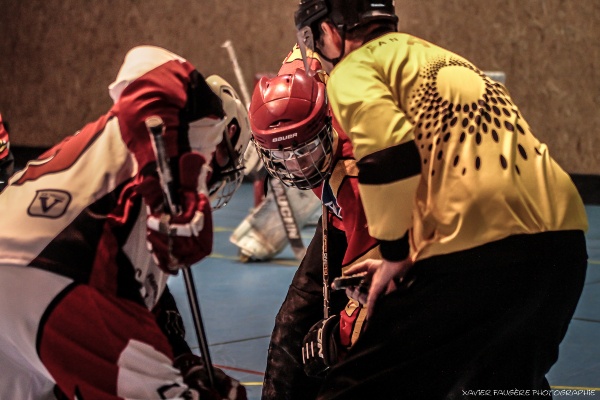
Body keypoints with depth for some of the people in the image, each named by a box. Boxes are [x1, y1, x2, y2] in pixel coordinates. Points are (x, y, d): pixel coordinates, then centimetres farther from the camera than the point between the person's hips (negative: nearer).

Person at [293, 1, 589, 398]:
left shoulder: (353, 70, 4)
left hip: (480, 250, -8)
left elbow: (391, 159, -13)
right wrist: (406, 252, 27)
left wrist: (394, 252, 0)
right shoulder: (438, 57, 29)